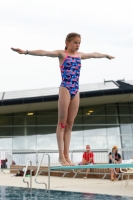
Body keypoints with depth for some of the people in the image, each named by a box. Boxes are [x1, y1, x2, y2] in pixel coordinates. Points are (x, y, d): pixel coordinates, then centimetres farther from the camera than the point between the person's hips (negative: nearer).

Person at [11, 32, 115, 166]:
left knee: (69, 124, 4)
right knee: (62, 122, -5)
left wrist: (106, 55, 52)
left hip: (76, 91, 6)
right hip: (65, 89, -6)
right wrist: (26, 52, -27)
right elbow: (44, 52, -14)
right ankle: (61, 156, -2)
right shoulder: (62, 54, 1)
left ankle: (66, 156, 6)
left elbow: (94, 54, 36)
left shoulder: (79, 55, 18)